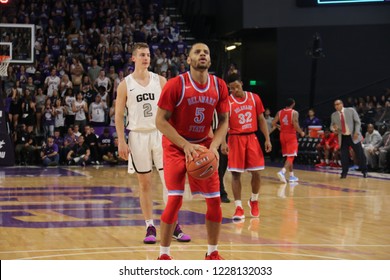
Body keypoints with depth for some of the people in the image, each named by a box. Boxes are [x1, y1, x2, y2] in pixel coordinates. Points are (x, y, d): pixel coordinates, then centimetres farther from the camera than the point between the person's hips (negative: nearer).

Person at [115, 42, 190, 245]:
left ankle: (174, 226, 3)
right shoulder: (125, 84, 1)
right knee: (144, 183, 4)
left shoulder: (160, 80, 5)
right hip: (138, 136, -1)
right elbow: (119, 115, 1)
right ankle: (150, 227, 11)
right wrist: (121, 142, -6)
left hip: (160, 133, 1)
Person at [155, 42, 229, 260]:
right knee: (175, 200, -13)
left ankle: (213, 253, 18)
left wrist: (214, 146, -14)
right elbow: (161, 120, -15)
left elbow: (224, 121, 4)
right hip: (176, 146, -4)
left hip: (204, 146, 4)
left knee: (215, 200, 2)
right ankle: (164, 255, 1)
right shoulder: (175, 85, -16)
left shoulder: (219, 86, -3)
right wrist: (185, 145, -24)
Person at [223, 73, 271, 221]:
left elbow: (261, 119, 8)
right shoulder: (227, 102, -6)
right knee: (236, 173, -4)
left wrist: (267, 139, 1)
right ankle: (239, 207, 1)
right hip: (235, 139, -3)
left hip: (252, 137, 3)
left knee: (256, 172, 3)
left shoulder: (254, 98, 4)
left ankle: (254, 201, 26)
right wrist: (223, 143, -22)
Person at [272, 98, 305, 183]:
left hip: (283, 135, 6)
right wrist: (301, 132, -3)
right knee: (291, 156, -6)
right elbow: (295, 125, -19)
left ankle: (291, 175, 20)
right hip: (291, 135, -6)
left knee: (288, 156, 16)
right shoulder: (294, 113, -10)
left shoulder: (279, 112, 4)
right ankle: (282, 172, -28)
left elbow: (273, 123, 1)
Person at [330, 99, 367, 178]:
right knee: (344, 156, -2)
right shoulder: (334, 115, 5)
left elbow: (357, 122, -3)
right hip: (343, 138, 2)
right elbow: (332, 126, 12)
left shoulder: (351, 110, -3)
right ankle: (344, 173, 9)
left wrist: (356, 132, -13)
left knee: (360, 154, 3)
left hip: (353, 136, -2)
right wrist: (334, 129, -13)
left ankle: (364, 171, 18)